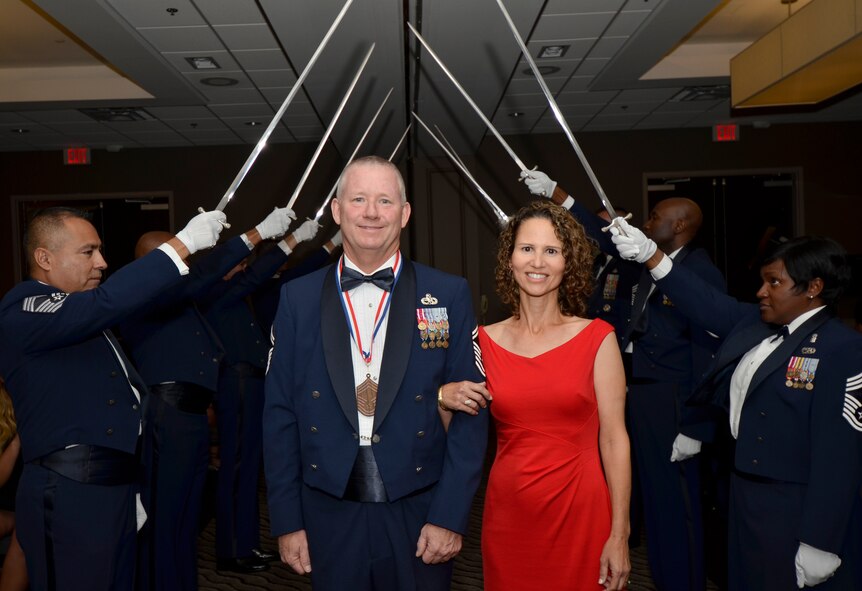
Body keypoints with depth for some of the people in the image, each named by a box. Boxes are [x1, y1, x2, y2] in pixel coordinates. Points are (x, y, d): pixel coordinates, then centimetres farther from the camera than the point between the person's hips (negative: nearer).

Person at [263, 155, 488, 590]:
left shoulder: (448, 295, -4)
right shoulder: (298, 298, 0)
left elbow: (470, 410, -4)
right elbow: (280, 414, 1)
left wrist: (450, 516, -8)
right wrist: (286, 520, 0)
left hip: (419, 512, -1)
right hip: (328, 516, 1)